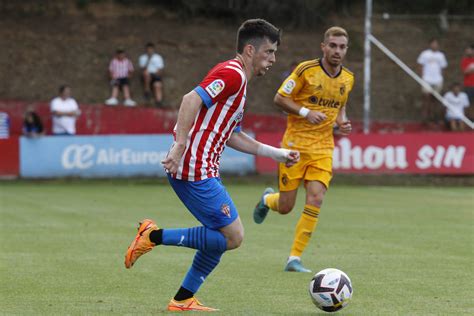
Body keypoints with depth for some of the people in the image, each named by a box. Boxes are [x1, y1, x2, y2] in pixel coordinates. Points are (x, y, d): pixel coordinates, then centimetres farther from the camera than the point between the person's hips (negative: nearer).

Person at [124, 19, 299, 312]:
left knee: (223, 236, 14)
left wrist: (277, 153, 24)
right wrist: (180, 146, -30)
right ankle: (155, 236, -6)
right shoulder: (232, 74, -11)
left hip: (201, 171, 10)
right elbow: (192, 100, -24)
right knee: (233, 237, -8)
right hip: (196, 170, -10)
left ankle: (183, 299, 17)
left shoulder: (237, 79, 22)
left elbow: (233, 136, 25)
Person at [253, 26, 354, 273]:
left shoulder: (348, 79, 7)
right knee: (285, 207, -1)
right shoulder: (306, 70, -10)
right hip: (295, 144, -3)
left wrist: (341, 122, 3)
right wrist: (306, 112, -19)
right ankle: (268, 199, 39)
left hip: (323, 148, 3)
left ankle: (294, 259, -7)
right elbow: (279, 98, -6)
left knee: (315, 199, -16)